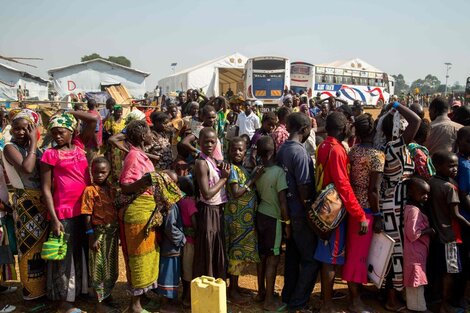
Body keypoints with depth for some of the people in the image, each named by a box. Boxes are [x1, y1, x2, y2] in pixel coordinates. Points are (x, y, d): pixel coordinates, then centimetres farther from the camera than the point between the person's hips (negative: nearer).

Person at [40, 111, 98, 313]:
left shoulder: (79, 144, 7)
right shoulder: (50, 154, -5)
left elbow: (94, 120, 4)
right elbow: (46, 188, -7)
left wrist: (69, 113, 4)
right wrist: (54, 219, -13)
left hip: (85, 210, 5)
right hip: (64, 213, -5)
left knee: (82, 255, 18)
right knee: (64, 258, 5)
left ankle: (81, 291, 35)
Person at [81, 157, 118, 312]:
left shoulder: (111, 189, 7)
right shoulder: (90, 190, -10)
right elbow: (87, 216, -12)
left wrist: (119, 232, 12)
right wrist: (91, 236, -15)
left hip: (113, 232, 6)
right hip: (99, 232, -6)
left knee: (112, 267, 16)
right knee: (99, 267, 5)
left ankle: (108, 295, 34)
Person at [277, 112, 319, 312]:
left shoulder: (283, 149, 6)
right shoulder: (300, 152, -20)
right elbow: (304, 187, -21)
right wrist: (309, 209, -9)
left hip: (288, 211, 9)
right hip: (301, 213, -9)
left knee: (292, 256, 19)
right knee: (311, 259, 4)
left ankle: (288, 296, 30)